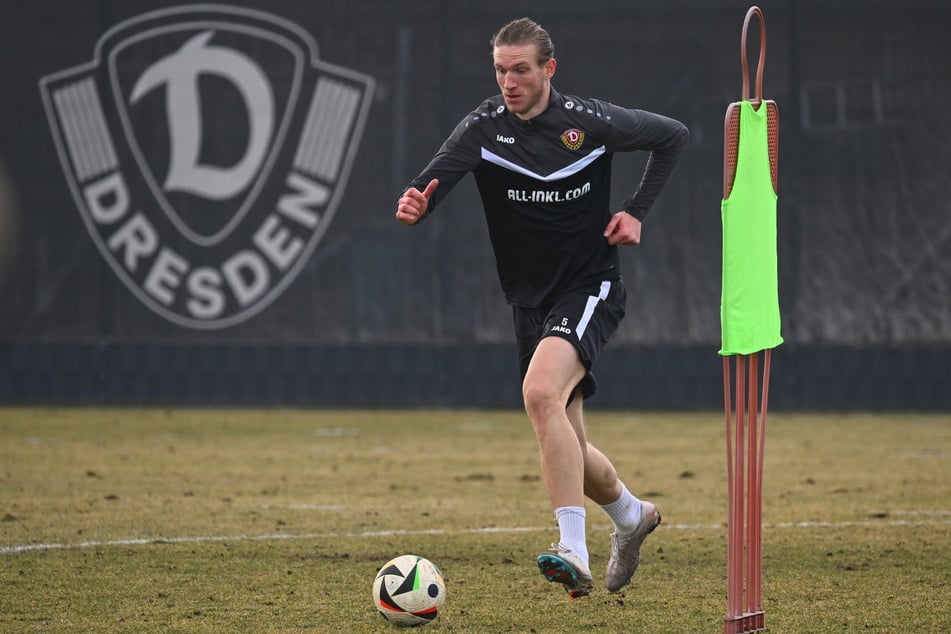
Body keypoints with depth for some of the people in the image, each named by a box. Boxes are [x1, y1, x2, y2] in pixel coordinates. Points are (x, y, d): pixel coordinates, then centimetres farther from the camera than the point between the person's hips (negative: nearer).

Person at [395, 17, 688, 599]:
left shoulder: (590, 122, -9)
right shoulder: (483, 128, -6)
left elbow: (672, 136, 7)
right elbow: (433, 181, -22)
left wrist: (637, 212, -1)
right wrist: (414, 205, -45)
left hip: (590, 288, -4)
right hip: (531, 303, 4)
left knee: (540, 393, -30)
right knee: (568, 450, 10)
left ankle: (574, 552, -34)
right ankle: (631, 515, 43)